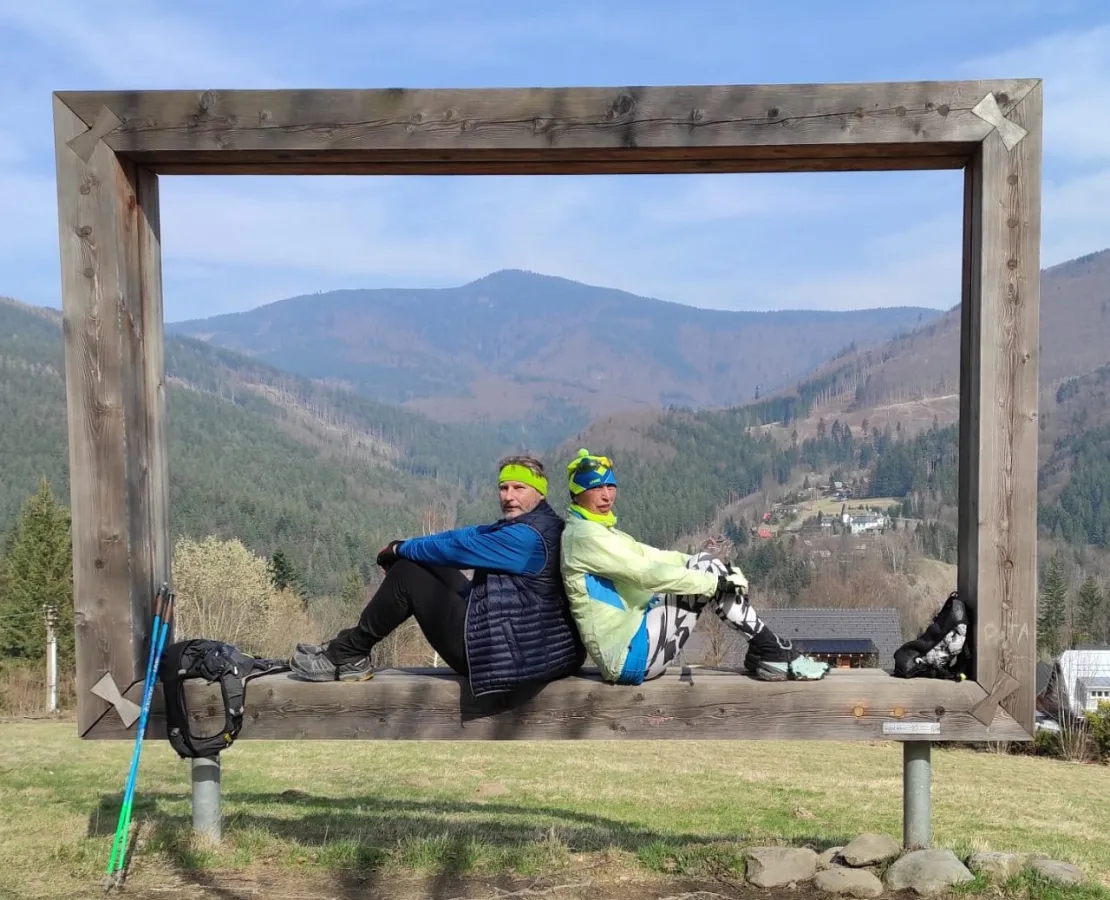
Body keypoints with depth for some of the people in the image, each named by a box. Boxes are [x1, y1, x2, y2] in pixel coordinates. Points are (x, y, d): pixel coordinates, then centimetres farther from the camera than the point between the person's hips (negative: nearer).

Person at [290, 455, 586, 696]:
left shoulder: (528, 537, -20)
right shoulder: (519, 527, 12)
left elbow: (459, 548, -20)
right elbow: (468, 534, 10)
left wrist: (401, 549, -5)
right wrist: (405, 547, 1)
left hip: (502, 653, -10)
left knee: (407, 572, -4)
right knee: (430, 566, 16)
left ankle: (347, 656, 8)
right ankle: (349, 646, 18)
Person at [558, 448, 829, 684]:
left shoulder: (601, 531, 17)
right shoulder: (585, 535, -15)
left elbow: (652, 556, 13)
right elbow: (647, 573, -21)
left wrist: (713, 567, 2)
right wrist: (715, 581, -16)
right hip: (627, 656, -10)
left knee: (702, 566, 3)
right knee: (707, 575, -12)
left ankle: (762, 652, 1)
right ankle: (773, 652, -4)